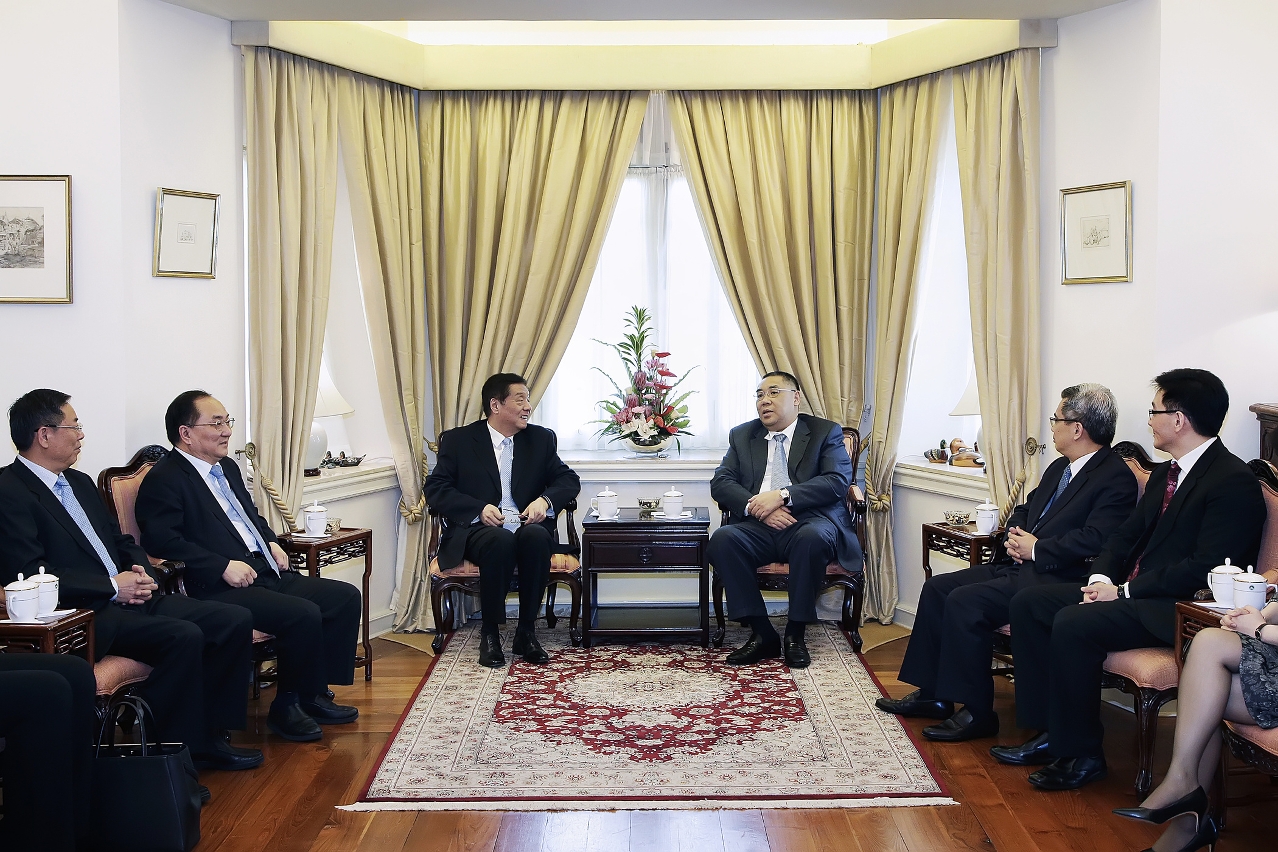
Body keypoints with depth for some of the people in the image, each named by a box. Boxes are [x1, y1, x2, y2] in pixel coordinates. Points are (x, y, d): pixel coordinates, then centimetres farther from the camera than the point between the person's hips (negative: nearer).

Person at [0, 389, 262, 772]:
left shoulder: (80, 482, 20)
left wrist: (139, 568, 4)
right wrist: (112, 587, -17)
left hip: (129, 596, 9)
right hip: (81, 613, -9)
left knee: (235, 621, -5)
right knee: (183, 637, -30)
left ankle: (207, 736, 1)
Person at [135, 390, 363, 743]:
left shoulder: (227, 468, 21)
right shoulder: (164, 480, -7)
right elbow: (162, 540, -19)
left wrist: (271, 542, 14)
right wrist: (224, 566, -23)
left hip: (269, 575, 10)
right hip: (221, 590, -10)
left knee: (345, 596, -2)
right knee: (303, 614, -27)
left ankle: (315, 692, 5)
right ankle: (287, 706, -7)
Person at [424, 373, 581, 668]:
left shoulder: (541, 439, 16)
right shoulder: (458, 440, 7)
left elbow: (569, 479, 14)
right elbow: (435, 488, 0)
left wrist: (545, 500, -9)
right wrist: (480, 508, -16)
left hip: (527, 524, 3)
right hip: (477, 528, -2)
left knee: (536, 536, -34)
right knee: (501, 541, -37)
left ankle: (526, 632, -21)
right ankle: (490, 633, -21)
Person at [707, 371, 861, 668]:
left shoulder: (826, 432, 10)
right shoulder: (742, 436, 20)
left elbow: (838, 481, -6)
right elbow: (720, 483, 8)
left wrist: (782, 496, -17)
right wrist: (756, 506, -13)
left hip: (809, 523, -3)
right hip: (758, 527, 3)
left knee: (813, 538, -37)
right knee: (722, 539, -28)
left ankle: (795, 634, -21)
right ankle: (761, 634, -21)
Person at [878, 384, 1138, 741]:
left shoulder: (1117, 478, -12)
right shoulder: (1060, 468, 18)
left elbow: (1093, 540, -24)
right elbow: (1024, 510, 26)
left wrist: (1037, 549, -15)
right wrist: (1015, 537, 4)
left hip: (1055, 579, -10)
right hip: (1018, 565, 10)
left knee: (965, 601, -24)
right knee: (937, 588, 2)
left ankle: (977, 712, -14)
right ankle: (932, 694, 7)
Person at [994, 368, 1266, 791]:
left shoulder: (1234, 482, -15)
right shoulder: (1164, 474, 15)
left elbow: (1206, 567, -22)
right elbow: (1126, 535, 18)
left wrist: (1125, 591, -19)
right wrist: (1101, 577, -2)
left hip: (1177, 609, -10)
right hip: (1129, 592, 10)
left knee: (1074, 624, -29)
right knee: (1028, 602, 0)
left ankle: (1081, 753, -14)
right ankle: (1050, 732, 0)